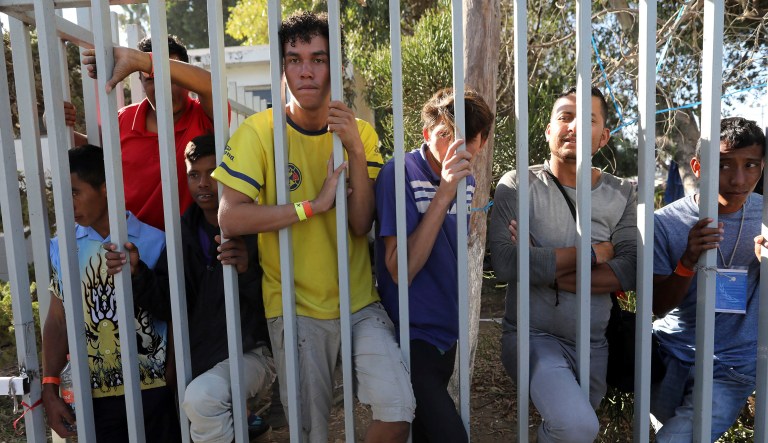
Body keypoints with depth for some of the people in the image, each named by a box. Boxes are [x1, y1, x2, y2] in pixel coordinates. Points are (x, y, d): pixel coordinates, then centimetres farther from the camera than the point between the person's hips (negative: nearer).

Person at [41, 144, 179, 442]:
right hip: (91, 397, 2)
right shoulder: (63, 246, 2)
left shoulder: (154, 242, -7)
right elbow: (57, 322, 7)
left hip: (152, 391, -2)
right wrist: (50, 390, 4)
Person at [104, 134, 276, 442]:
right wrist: (137, 273, -19)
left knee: (201, 396, -30)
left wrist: (248, 270, -37)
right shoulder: (183, 230, 3)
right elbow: (168, 305, -1)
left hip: (250, 353, -6)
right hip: (197, 355, 6)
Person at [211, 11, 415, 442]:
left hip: (360, 304, 2)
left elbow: (361, 225, -9)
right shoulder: (259, 131, -7)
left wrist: (356, 150, -19)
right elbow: (230, 218, -18)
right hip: (295, 309, -1)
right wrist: (314, 205, -19)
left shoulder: (360, 133, 0)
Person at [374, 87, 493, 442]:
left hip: (448, 333, 7)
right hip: (410, 335, -7)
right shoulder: (399, 173, -18)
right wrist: (444, 193, -29)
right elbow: (401, 271, -24)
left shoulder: (467, 180, 3)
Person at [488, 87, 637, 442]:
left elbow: (628, 272, -10)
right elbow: (505, 263, -23)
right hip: (533, 336, -4)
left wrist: (548, 270, -21)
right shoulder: (519, 184, -8)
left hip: (593, 344, 5)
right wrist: (591, 252, -16)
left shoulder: (621, 194, 3)